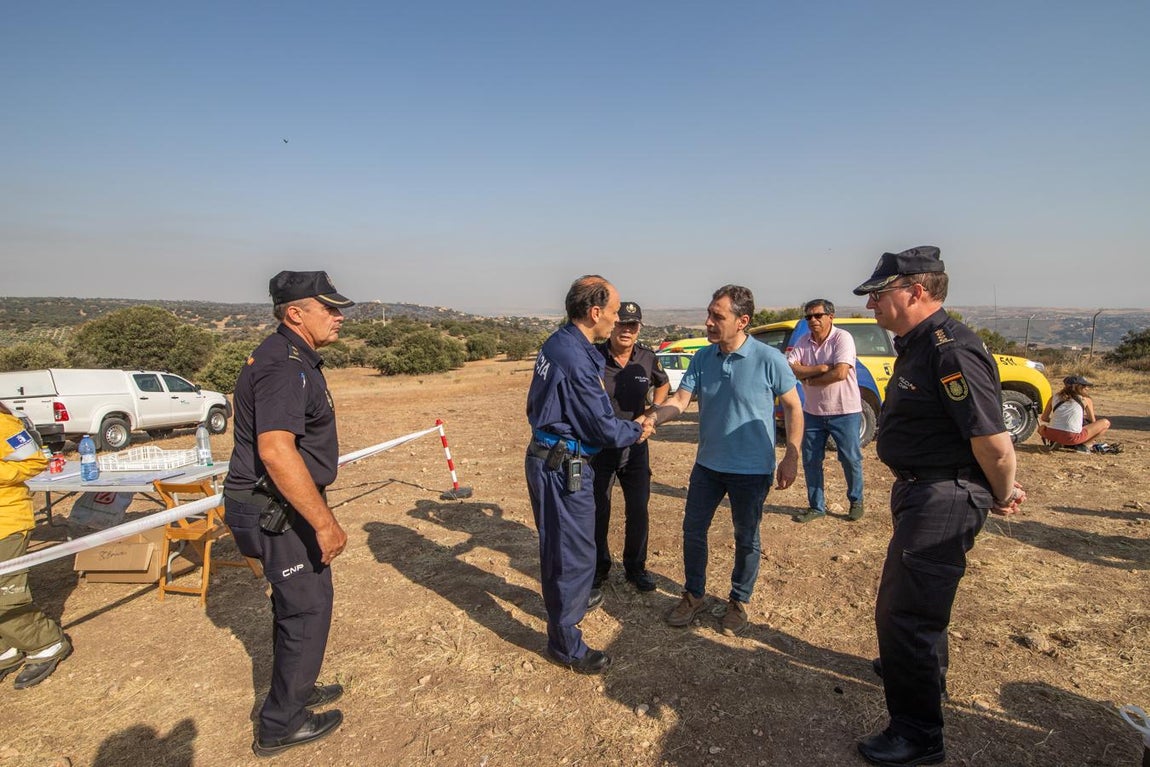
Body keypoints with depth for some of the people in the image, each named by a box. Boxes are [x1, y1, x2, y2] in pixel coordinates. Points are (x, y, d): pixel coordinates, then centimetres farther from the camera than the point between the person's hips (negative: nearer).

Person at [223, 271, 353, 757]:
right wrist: (324, 522, -30)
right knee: (307, 610, 2)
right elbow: (276, 451, -34)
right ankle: (281, 726, 19)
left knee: (294, 604, 23)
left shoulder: (295, 358, 11)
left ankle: (295, 691, 41)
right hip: (277, 511, -10)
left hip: (279, 507, 10)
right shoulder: (284, 366, -23)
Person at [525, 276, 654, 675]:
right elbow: (604, 428, -19)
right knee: (574, 553, 3)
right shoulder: (576, 358, -25)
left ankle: (566, 603, 49)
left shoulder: (556, 344, 6)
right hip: (564, 465, -10)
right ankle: (566, 645, 18)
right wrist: (638, 431, 0)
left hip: (546, 457, 10)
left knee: (558, 544, 27)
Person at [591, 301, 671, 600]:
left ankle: (635, 567, 32)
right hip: (598, 446, -3)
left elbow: (663, 384, 18)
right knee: (597, 513, 7)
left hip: (636, 445, 3)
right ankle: (596, 573, 25)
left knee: (638, 509, 12)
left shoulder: (648, 359, -4)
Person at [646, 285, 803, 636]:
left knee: (746, 539, 12)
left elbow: (793, 407, -6)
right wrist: (651, 418, -26)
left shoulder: (769, 359, -15)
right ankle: (693, 595, 33)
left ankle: (739, 602, 34)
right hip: (708, 463, 4)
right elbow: (680, 400, -7)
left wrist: (791, 456, -8)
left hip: (752, 469, -4)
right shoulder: (702, 358, -2)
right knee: (693, 530, 12)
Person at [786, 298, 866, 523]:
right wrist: (820, 368, -21)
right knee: (810, 461, 9)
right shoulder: (803, 342, 2)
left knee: (851, 460, 7)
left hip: (844, 411, -5)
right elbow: (790, 368, -11)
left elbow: (841, 372, -24)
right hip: (813, 412, 5)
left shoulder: (842, 338, -13)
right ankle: (816, 507, 22)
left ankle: (856, 502, 29)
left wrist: (810, 379, -13)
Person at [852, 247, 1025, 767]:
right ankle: (925, 669, 54)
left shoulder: (951, 351, -25)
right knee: (911, 598, 29)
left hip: (943, 500, -11)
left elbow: (995, 443, -27)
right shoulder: (917, 345, 8)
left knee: (904, 614, -2)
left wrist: (1003, 498, -9)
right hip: (921, 492, 11)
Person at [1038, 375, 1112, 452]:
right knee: (1106, 423, 16)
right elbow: (1093, 422, 21)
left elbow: (1043, 418, 22)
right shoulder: (1086, 400, 10)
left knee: (1041, 428, 39)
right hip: (1072, 437, -3)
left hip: (1051, 435, 3)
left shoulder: (1054, 397, 16)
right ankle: (1079, 445, 5)